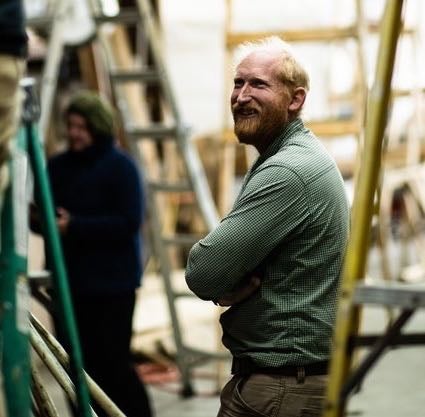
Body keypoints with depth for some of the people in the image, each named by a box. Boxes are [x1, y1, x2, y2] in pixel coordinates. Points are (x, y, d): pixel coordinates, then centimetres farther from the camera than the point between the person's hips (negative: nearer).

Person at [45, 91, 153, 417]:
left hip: (111, 283, -6)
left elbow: (129, 222, -16)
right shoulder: (57, 166, 8)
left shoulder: (120, 166, -8)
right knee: (79, 363, 9)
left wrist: (75, 226, -21)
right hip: (68, 282, 6)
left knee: (113, 364, -4)